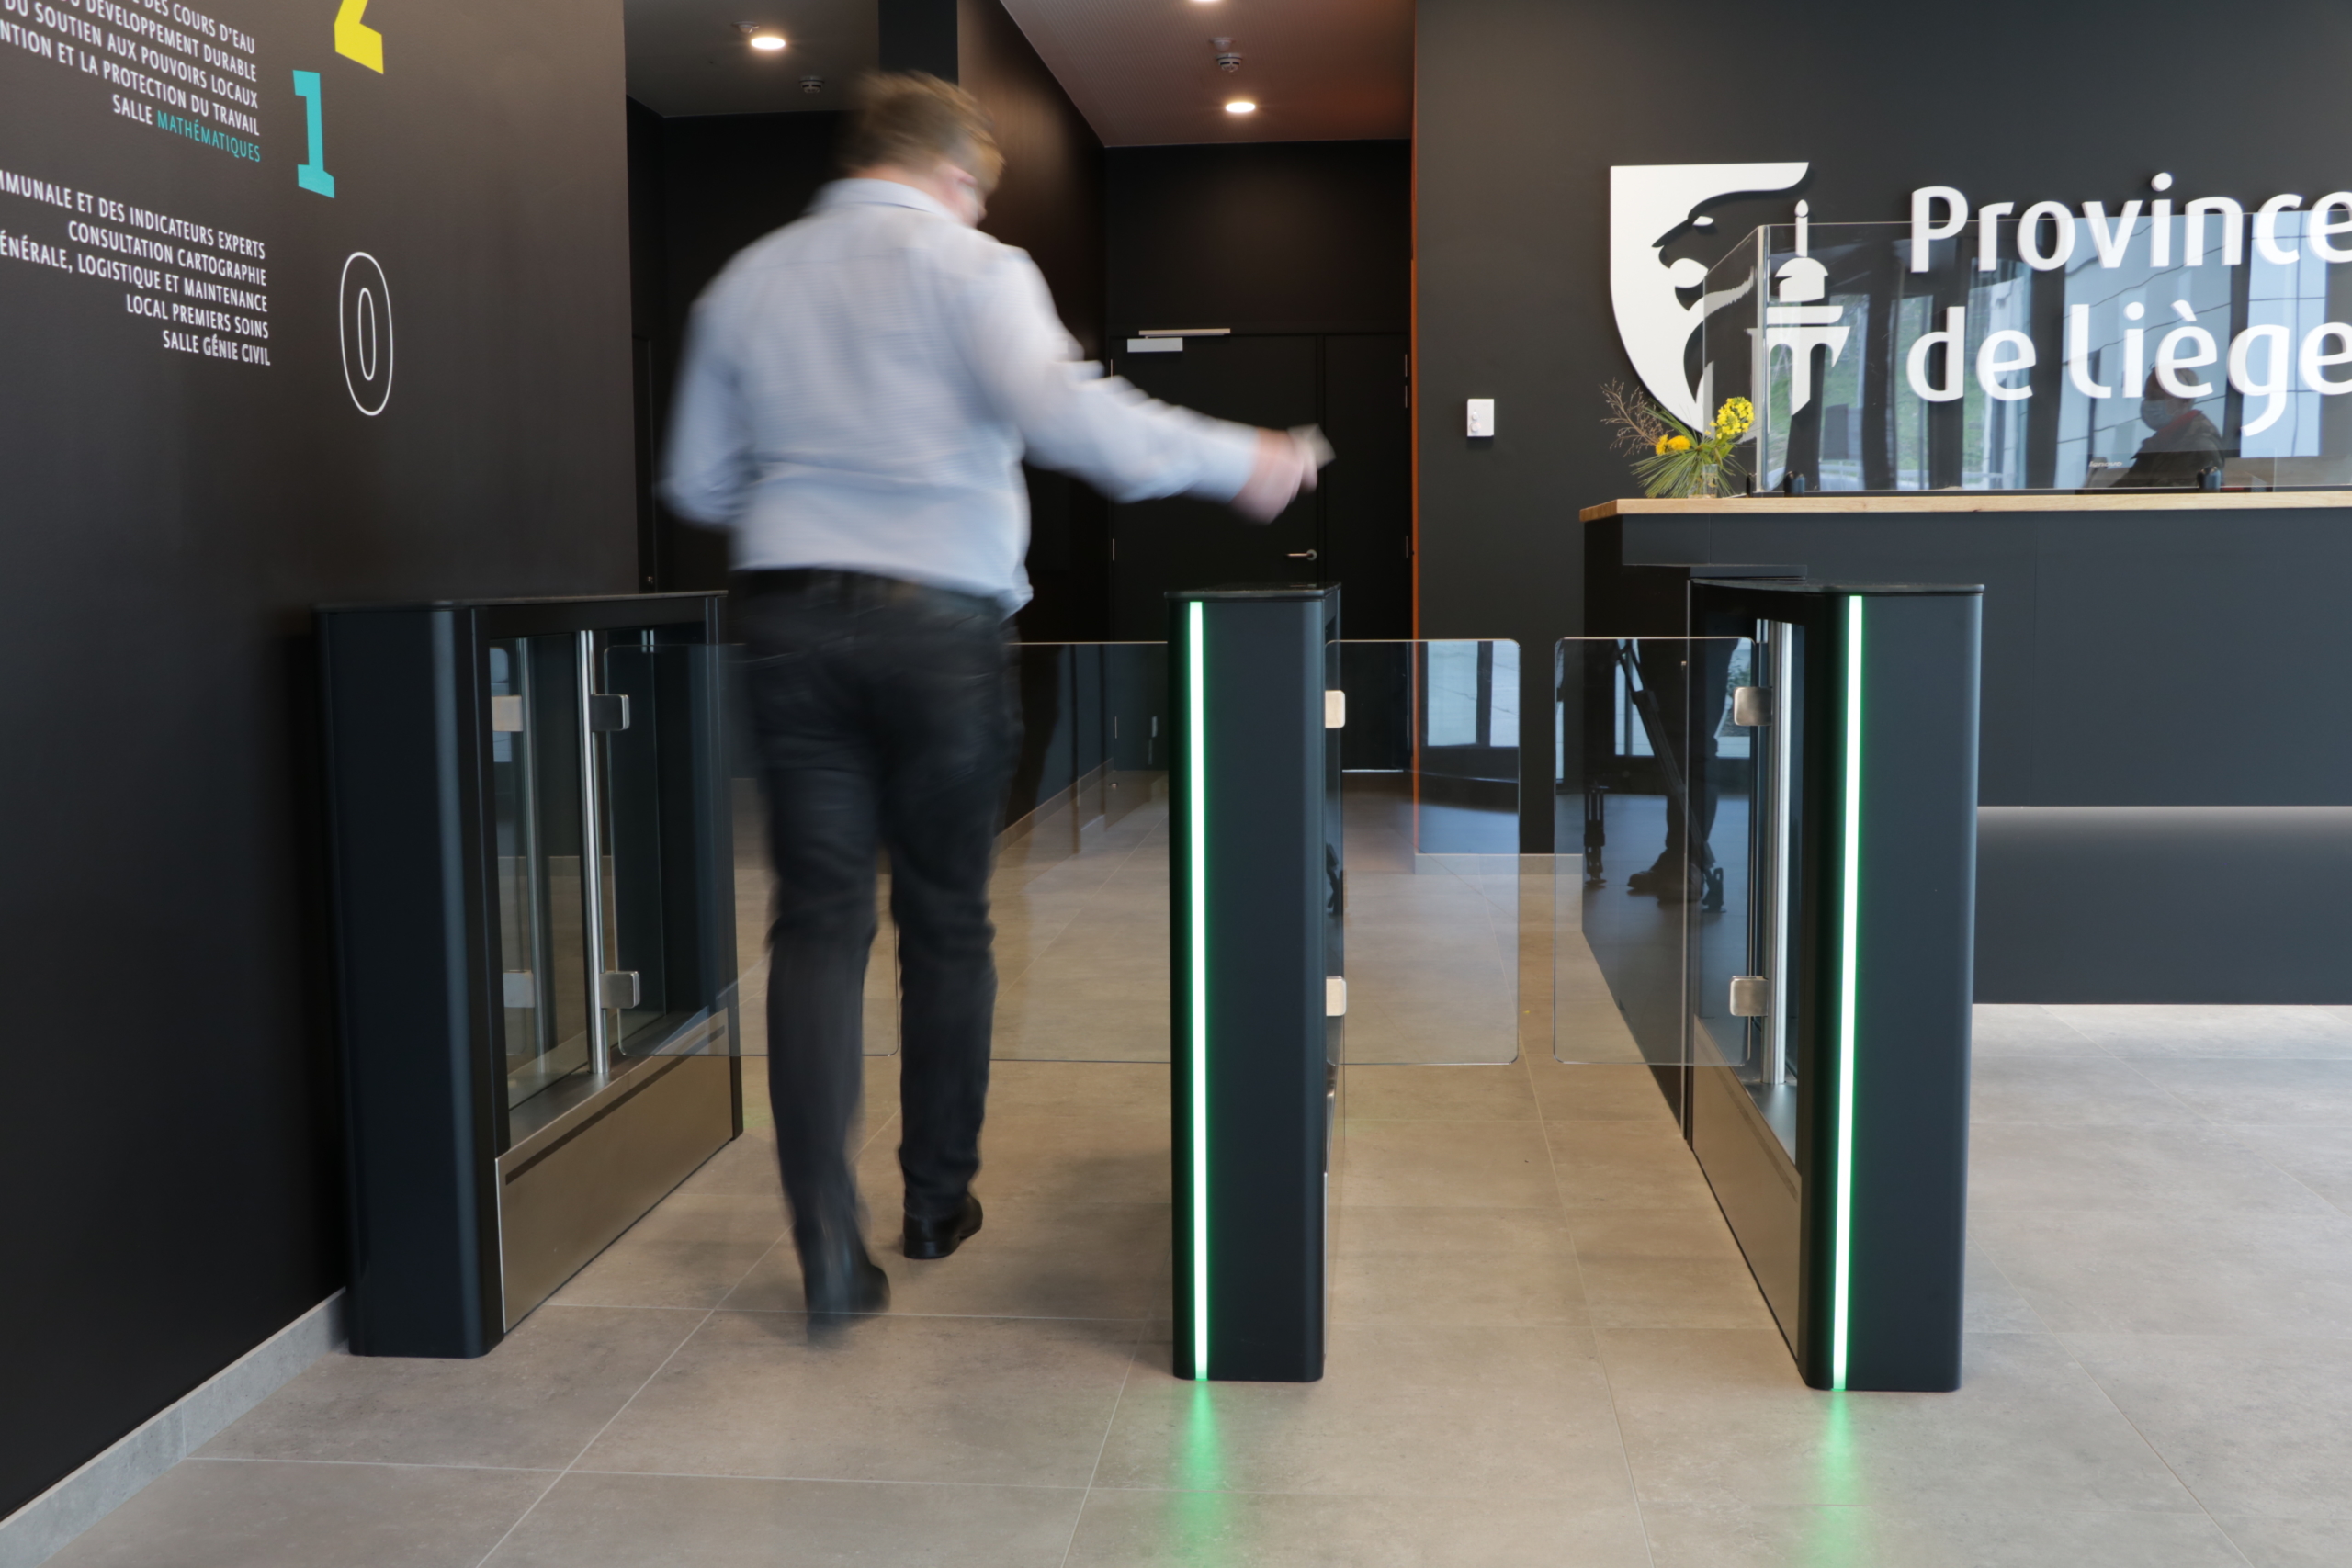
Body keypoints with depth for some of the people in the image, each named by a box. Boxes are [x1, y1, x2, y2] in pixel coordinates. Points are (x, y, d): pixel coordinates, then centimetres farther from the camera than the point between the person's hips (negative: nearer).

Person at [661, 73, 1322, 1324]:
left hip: (787, 617, 3)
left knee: (819, 923, 2)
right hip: (938, 622, -3)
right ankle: (938, 1202, 24)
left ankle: (829, 1246, -6)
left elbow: (696, 483, 16)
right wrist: (1236, 462, -13)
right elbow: (1059, 410, -19)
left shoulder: (747, 281, 14)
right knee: (946, 922, 11)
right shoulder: (969, 267, -1)